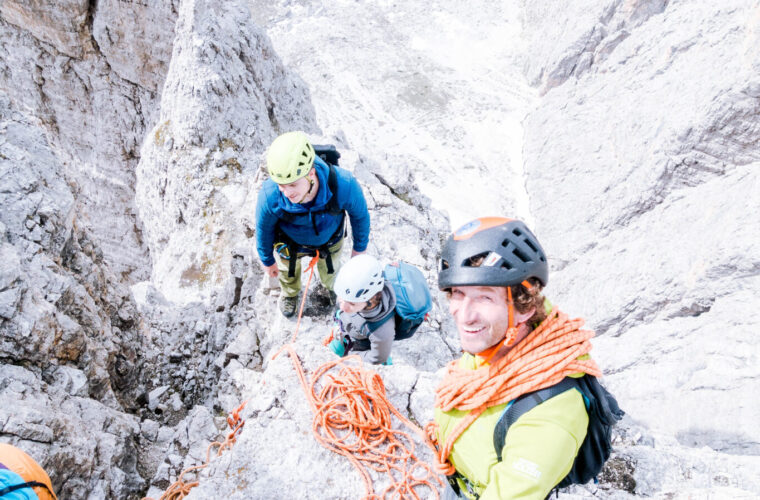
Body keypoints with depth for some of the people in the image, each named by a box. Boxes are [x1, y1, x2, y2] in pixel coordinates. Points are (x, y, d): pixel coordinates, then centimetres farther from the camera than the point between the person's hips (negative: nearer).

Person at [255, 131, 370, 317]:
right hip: (290, 243, 0)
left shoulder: (343, 184, -43)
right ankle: (290, 294, 69)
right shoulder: (269, 194, -42)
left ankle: (333, 287, 70)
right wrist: (267, 260, 0)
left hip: (330, 241, 0)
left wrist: (359, 247, -1)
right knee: (288, 272, 31)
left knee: (330, 273, 30)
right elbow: (263, 228, -17)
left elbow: (360, 214, -19)